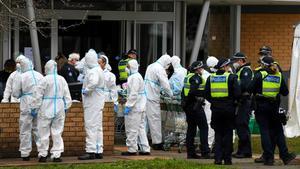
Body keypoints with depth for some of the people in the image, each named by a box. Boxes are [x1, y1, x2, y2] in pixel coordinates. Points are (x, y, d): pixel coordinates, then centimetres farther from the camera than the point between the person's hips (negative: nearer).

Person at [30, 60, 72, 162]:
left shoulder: (45, 80, -10)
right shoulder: (62, 80, 3)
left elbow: (37, 95, -8)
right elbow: (67, 95, 9)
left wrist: (34, 107, 1)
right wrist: (66, 107, 19)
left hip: (46, 109, -4)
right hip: (59, 109, 4)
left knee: (44, 132, 5)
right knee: (57, 133, 7)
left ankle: (43, 154, 9)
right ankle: (56, 155, 4)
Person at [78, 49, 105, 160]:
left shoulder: (92, 71, -17)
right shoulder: (99, 70, 14)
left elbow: (94, 82, -36)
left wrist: (86, 90, -20)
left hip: (92, 102, -10)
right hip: (98, 102, 10)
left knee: (91, 126, -9)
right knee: (98, 127, 12)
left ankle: (91, 151, -10)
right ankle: (99, 151, 16)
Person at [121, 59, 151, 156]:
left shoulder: (135, 77, -15)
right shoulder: (137, 76, 17)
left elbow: (134, 94, -21)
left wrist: (128, 106, -21)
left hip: (135, 107, -11)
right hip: (140, 107, 11)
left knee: (132, 129, -4)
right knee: (140, 128, 13)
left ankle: (132, 150, -1)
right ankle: (145, 149, 15)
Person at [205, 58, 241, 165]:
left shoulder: (211, 78, 4)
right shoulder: (231, 77, -7)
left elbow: (206, 94, 4)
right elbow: (237, 93, -12)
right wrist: (233, 101, 7)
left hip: (216, 109, 3)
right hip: (228, 108, -3)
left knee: (218, 133, 10)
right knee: (228, 133, 5)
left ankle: (218, 158, 2)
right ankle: (227, 158, 3)